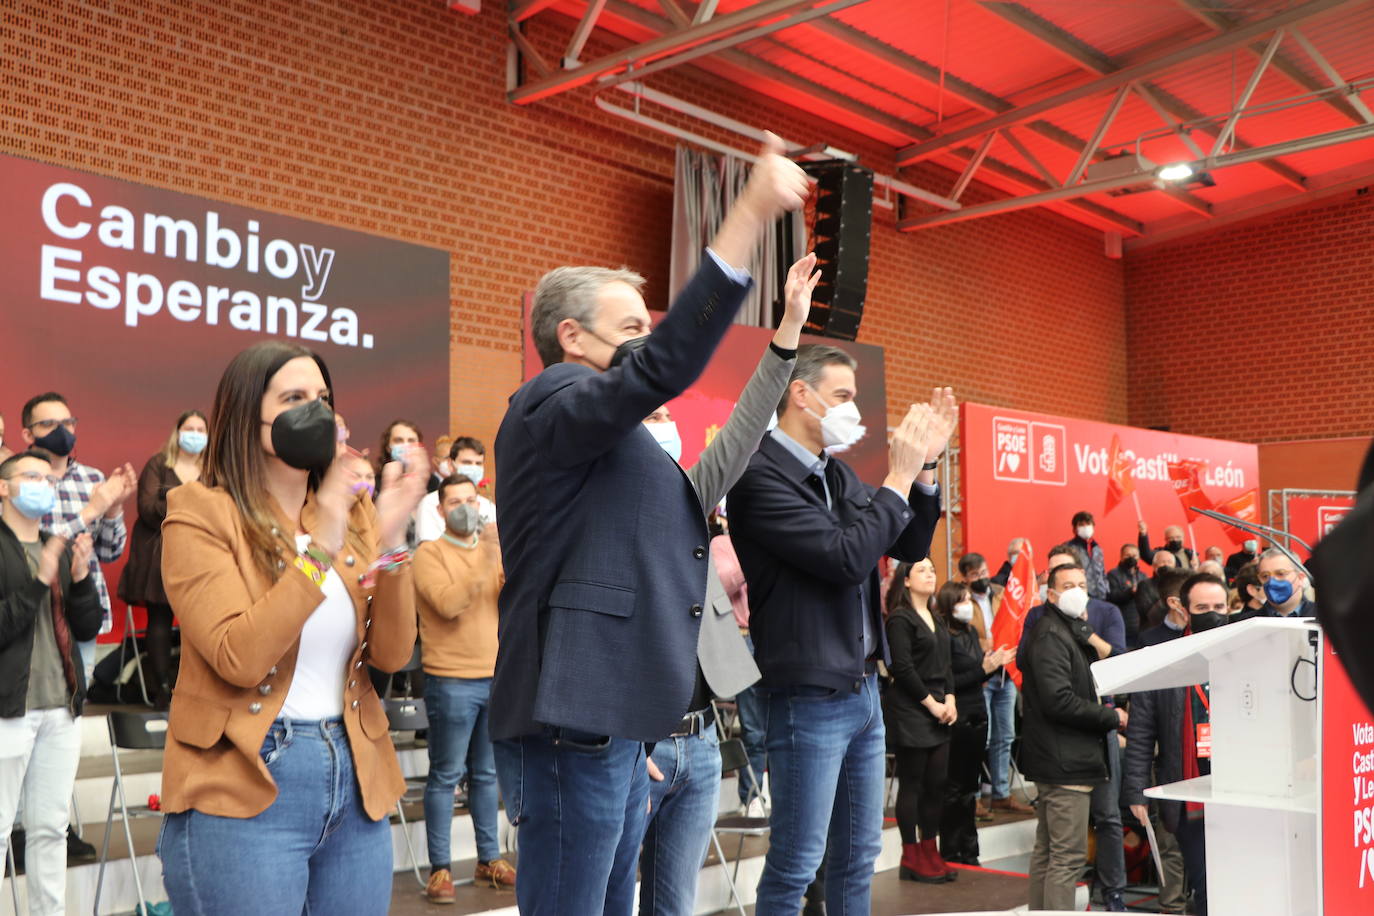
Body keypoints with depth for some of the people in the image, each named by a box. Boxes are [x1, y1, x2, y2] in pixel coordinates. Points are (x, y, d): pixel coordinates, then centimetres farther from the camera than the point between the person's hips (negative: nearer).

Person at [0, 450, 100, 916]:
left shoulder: (58, 550, 15)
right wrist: (38, 582, -20)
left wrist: (81, 577, -4)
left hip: (61, 708, 6)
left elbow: (89, 628, 11)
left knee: (50, 828, 10)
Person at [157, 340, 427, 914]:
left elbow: (392, 654, -2)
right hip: (244, 792, -5)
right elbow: (240, 658, -18)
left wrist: (390, 541, -15)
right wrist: (319, 550, -23)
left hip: (355, 777, 5)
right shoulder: (200, 513, -7)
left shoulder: (353, 513, 7)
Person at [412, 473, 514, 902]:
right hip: (451, 681, -5)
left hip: (496, 677, 5)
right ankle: (440, 869, 5)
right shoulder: (429, 552, -3)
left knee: (486, 774, 12)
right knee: (445, 777, -1)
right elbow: (448, 604, -18)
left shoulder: (493, 550, 12)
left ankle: (489, 859, 20)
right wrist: (484, 568, -27)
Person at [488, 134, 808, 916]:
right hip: (573, 724, -10)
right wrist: (752, 214, -28)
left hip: (614, 723, 10)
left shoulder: (609, 440, 22)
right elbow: (664, 367, -26)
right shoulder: (554, 404, -9)